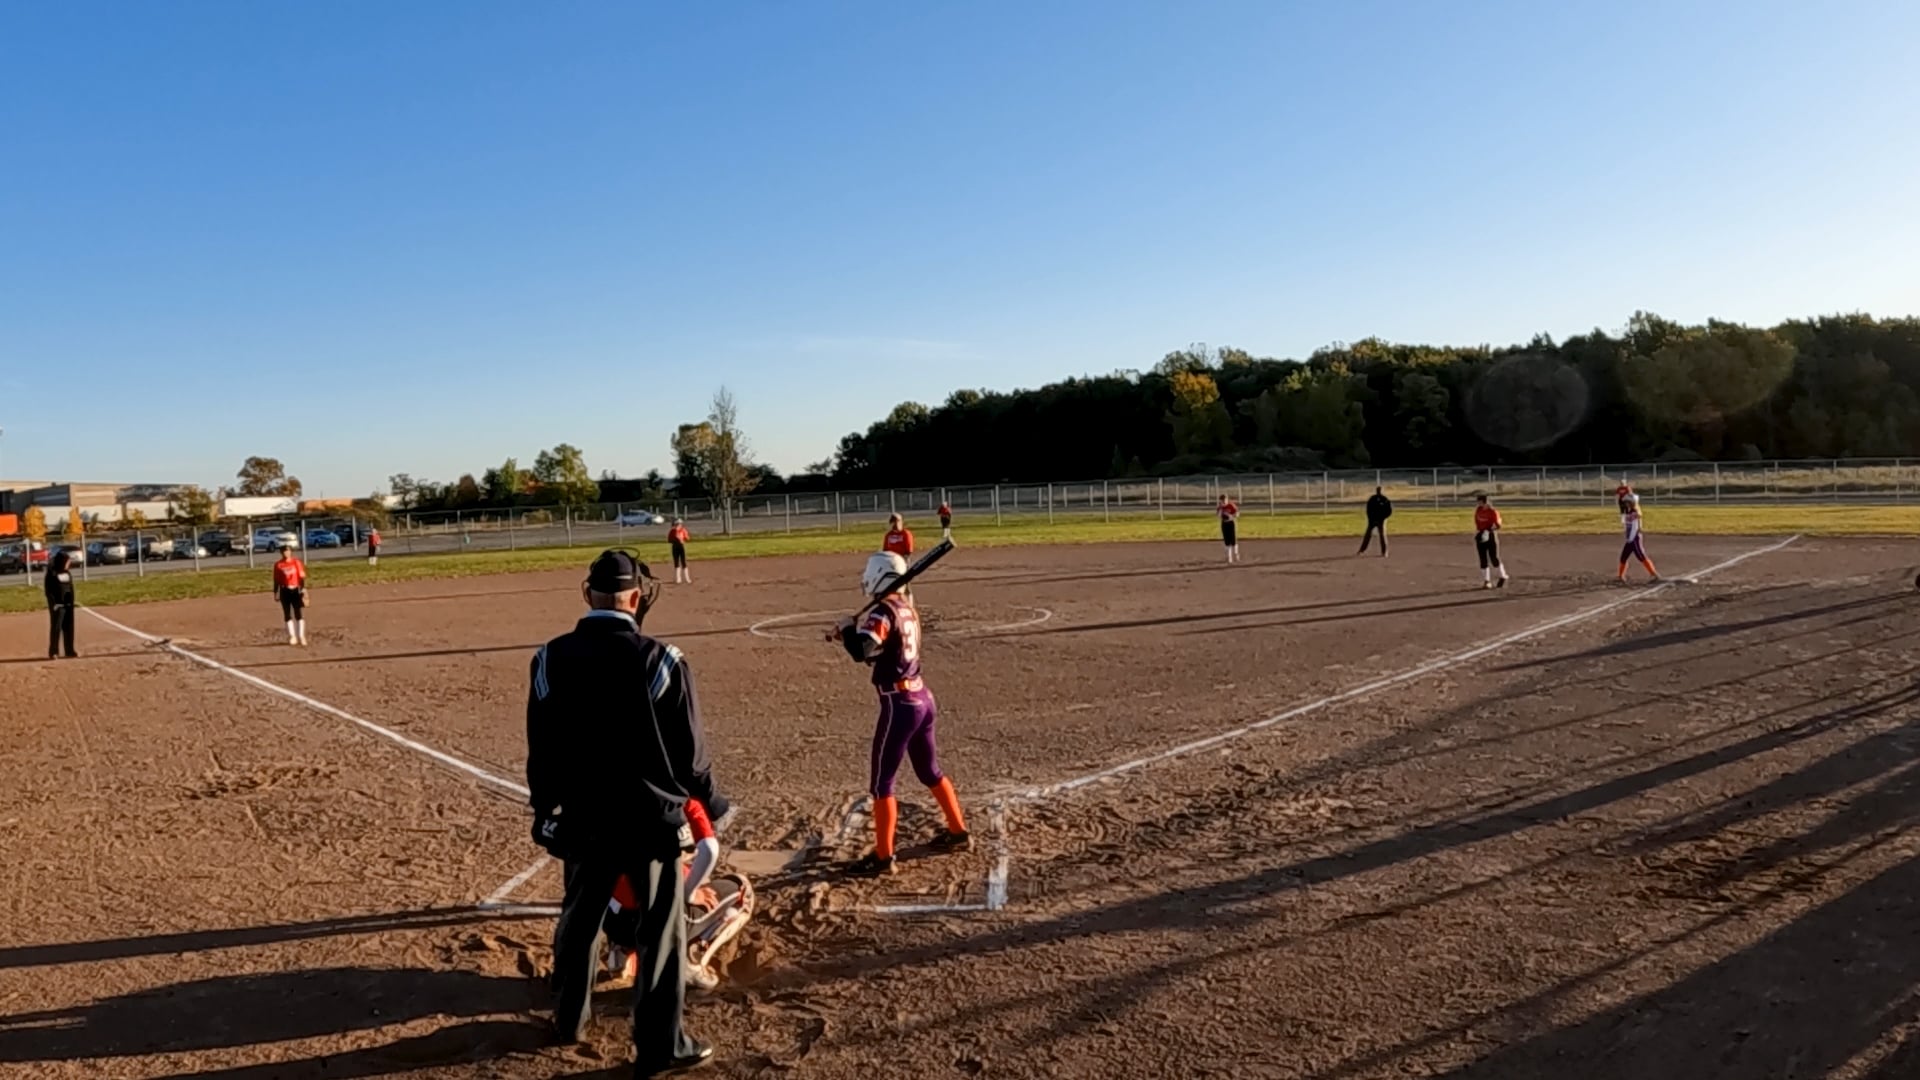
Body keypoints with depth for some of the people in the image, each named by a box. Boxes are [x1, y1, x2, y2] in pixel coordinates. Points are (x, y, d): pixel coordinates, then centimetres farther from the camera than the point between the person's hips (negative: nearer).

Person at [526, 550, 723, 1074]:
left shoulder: (550, 659, -6)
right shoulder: (659, 660, -17)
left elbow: (541, 749, 2)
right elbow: (689, 751, -10)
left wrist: (544, 808, 17)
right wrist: (709, 802, 8)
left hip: (582, 817, 4)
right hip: (651, 816, -4)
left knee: (579, 918, 23)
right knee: (661, 931, 8)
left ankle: (570, 1019, 42)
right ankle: (661, 1045, 16)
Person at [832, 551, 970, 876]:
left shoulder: (884, 612, -18)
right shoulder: (906, 607, 9)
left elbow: (862, 651, -32)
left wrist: (847, 628, -13)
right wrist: (852, 633, 6)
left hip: (899, 704, -9)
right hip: (922, 700, 9)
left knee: (881, 782, 2)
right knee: (929, 771, 24)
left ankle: (883, 857, 7)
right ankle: (958, 832, 35)